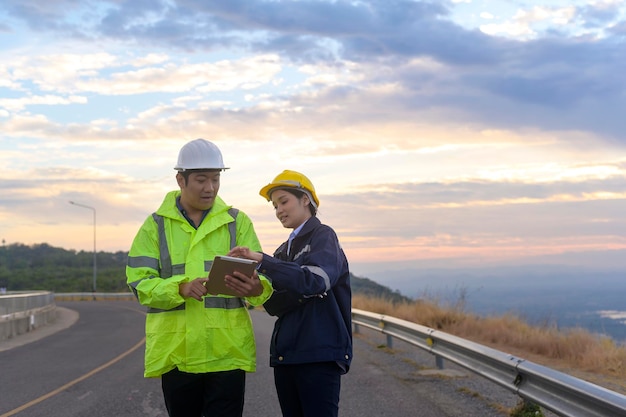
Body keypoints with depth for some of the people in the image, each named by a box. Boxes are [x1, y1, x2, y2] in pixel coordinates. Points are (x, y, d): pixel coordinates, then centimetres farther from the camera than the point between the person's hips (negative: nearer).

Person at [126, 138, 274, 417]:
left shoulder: (237, 222, 8)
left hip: (227, 350, 0)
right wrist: (180, 288, -23)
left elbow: (260, 275, 0)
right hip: (175, 352, 1)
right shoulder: (156, 225, 5)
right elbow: (140, 282, -4)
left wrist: (256, 288, -25)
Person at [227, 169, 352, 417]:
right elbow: (274, 305, 9)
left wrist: (262, 260, -24)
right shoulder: (285, 250, 19)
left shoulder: (323, 236, -1)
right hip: (285, 354, 7)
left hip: (320, 355, -7)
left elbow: (315, 280, -21)